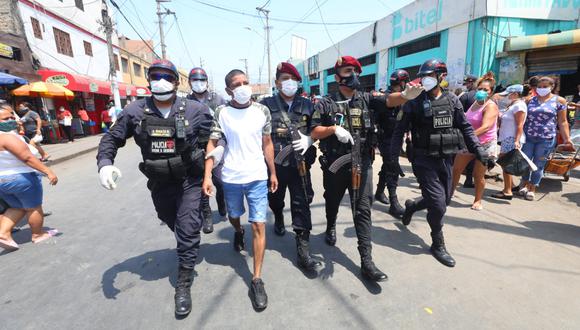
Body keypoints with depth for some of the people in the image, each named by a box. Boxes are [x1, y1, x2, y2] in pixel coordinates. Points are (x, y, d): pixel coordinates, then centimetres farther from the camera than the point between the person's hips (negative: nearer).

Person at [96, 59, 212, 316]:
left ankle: (183, 285, 12)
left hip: (189, 180, -3)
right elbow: (111, 138, 2)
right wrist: (104, 164, -13)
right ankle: (189, 250, 56)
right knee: (173, 223, 23)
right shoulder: (135, 111, -6)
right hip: (159, 182, 3)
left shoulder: (195, 110, -12)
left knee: (188, 230, -4)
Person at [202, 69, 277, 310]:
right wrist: (207, 176, -12)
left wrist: (273, 173, 6)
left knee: (259, 225, -4)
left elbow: (267, 144, 5)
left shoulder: (262, 111, 0)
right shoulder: (221, 113, -3)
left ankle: (257, 279, 6)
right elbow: (212, 144, -3)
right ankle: (238, 233, 60)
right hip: (230, 178, 1)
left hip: (257, 177, 0)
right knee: (233, 216, 23)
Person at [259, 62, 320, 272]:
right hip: (274, 163, 0)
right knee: (275, 199, 20)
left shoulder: (306, 105, 6)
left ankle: (303, 250, 5)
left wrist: (308, 140, -10)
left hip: (299, 164, 0)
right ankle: (279, 219, 54)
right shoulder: (266, 105, 0)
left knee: (302, 205, -3)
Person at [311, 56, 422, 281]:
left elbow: (388, 100, -14)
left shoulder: (365, 99, 4)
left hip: (361, 165, 1)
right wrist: (334, 128, -21)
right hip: (335, 165, 0)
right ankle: (331, 227, 52)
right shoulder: (325, 104, -1)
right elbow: (314, 133, -3)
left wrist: (405, 95, -36)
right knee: (332, 202, 20)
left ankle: (366, 261, 6)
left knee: (363, 210, 0)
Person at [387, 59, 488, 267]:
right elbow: (399, 131, -5)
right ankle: (438, 245, 16)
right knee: (438, 204, -6)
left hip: (446, 159, 5)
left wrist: (477, 149, 1)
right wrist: (393, 157, -10)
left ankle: (411, 206, 43)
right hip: (424, 161, -5)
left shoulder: (452, 100, 5)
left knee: (444, 201, 15)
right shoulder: (414, 103, -6)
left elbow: (465, 127, 10)